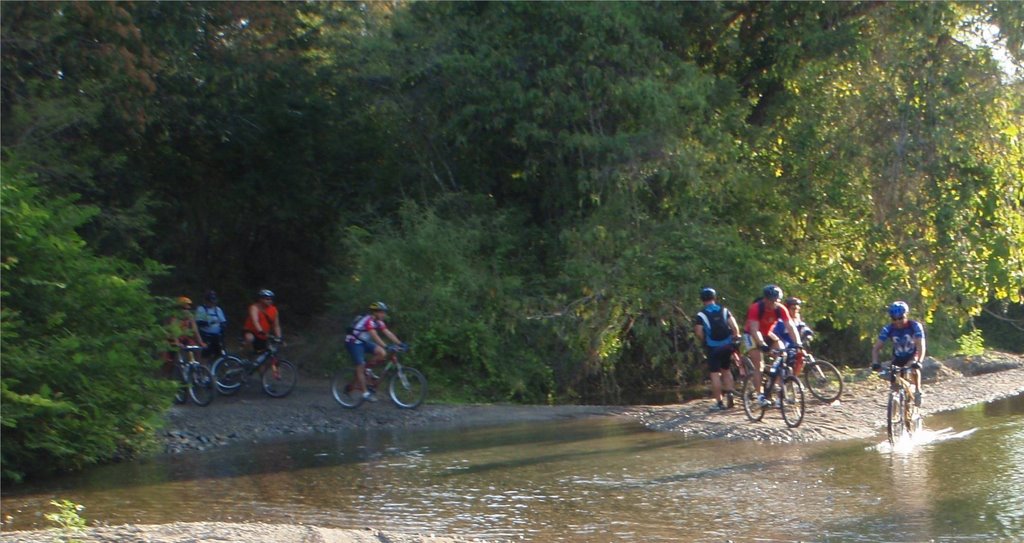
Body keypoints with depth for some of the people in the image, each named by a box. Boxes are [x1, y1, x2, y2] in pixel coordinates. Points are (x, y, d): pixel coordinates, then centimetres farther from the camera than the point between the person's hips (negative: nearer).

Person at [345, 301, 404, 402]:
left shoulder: (378, 322, 2)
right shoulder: (368, 320, -25)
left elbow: (388, 333, -3)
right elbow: (375, 336, -35)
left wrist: (400, 344, -12)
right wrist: (386, 347, -43)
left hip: (363, 342, 8)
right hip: (353, 342, -8)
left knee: (382, 353, -11)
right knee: (360, 367, -11)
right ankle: (365, 393, -7)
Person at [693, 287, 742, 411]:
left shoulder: (701, 315, -5)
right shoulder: (724, 311, 3)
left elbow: (699, 333, -11)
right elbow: (734, 327, -4)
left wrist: (704, 343, 6)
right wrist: (736, 338, 9)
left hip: (713, 348, -3)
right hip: (727, 345, 4)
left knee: (715, 374, 1)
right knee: (726, 370, 21)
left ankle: (719, 402, 0)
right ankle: (730, 393, 7)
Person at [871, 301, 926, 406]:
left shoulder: (915, 326, -24)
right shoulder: (888, 329, -20)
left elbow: (921, 346, -33)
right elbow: (876, 348, -21)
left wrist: (918, 362, -49)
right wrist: (875, 363, -38)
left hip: (912, 356, -2)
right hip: (898, 358, 2)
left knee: (914, 369, -33)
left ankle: (918, 391, -12)